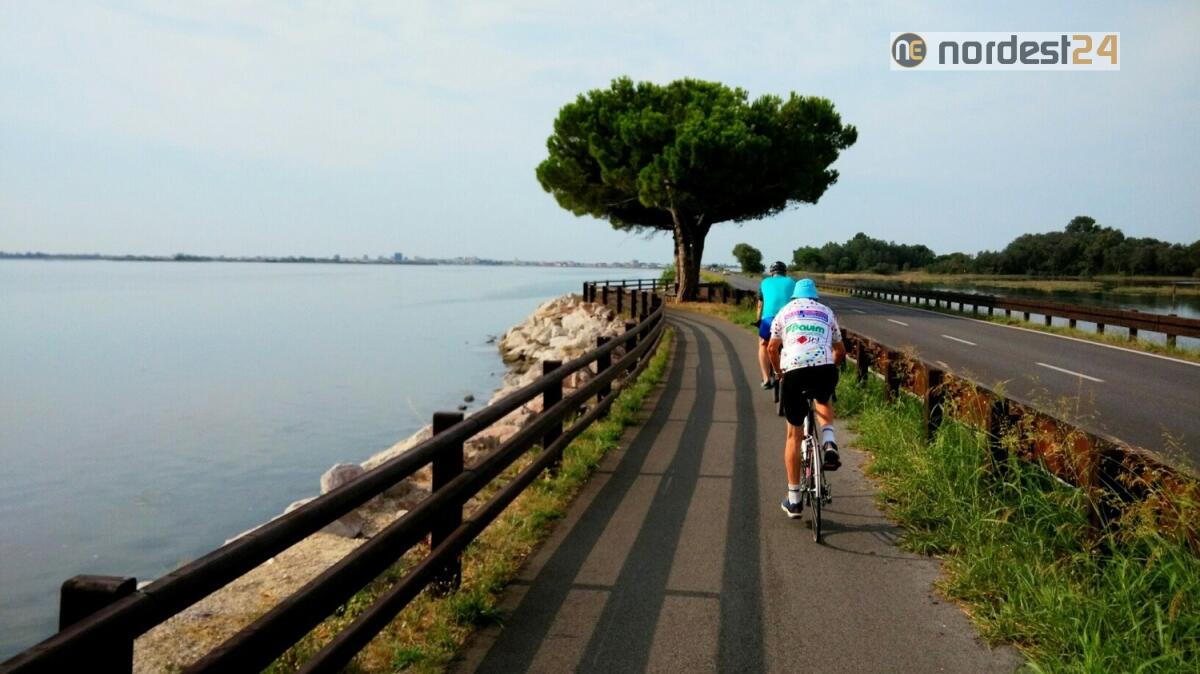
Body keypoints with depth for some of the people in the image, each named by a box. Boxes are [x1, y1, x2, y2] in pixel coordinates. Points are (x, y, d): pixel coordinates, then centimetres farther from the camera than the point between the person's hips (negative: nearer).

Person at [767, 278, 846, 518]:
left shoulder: (785, 311, 21)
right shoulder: (827, 312, 25)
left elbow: (772, 348, 15)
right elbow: (840, 351, 25)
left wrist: (779, 372, 31)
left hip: (794, 371, -1)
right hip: (825, 370, 1)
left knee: (794, 434, 12)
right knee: (823, 401, 37)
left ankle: (793, 499, 17)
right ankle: (829, 444, 8)